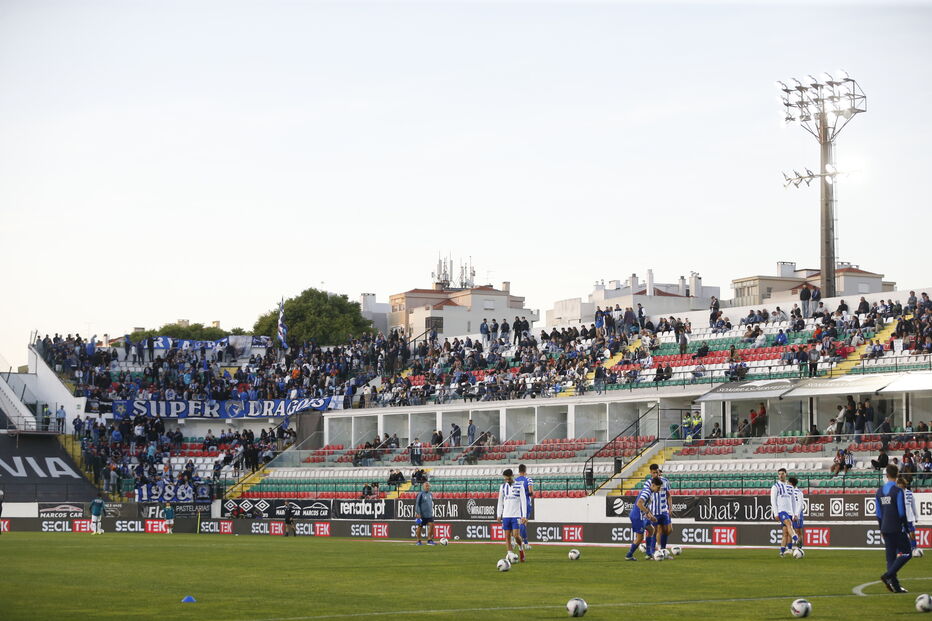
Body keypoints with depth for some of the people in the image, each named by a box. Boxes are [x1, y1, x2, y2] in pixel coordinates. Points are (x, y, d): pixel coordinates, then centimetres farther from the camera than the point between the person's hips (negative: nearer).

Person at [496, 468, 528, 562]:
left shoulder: (519, 486, -1)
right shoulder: (503, 487, 9)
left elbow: (523, 501, -3)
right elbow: (500, 501, 15)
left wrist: (524, 516, -10)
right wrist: (498, 515, 8)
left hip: (516, 515, -3)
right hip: (506, 515, 3)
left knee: (516, 535, -12)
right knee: (507, 537, -1)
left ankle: (521, 547, 16)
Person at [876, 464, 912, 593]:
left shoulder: (879, 491, 8)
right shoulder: (898, 491, -12)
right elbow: (902, 513, -12)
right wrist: (908, 529, -3)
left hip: (885, 529, 7)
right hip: (897, 529, -7)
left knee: (891, 556, 9)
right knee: (906, 553, 1)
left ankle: (895, 586, 6)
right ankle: (888, 575, -14)